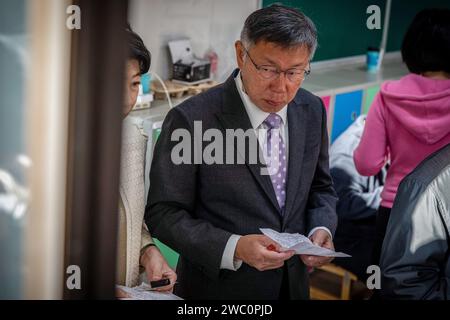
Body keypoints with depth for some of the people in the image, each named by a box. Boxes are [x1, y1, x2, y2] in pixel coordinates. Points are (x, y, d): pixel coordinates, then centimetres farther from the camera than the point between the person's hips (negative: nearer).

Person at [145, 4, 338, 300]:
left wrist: (322, 229, -10)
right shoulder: (191, 120, -20)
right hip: (218, 288, -5)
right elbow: (163, 213, -16)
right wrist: (234, 248, -28)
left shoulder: (312, 111, -3)